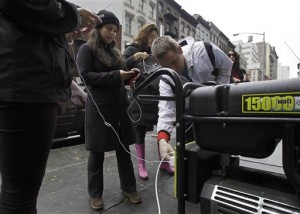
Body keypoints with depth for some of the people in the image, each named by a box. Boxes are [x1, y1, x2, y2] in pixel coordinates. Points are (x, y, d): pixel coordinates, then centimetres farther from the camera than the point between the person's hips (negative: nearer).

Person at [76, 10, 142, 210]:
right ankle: (95, 193, 27)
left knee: (124, 149, 11)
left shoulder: (114, 51, 19)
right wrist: (116, 75, -18)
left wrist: (127, 76, -1)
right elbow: (87, 76, -11)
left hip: (120, 106, 6)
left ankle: (129, 187, 28)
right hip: (99, 108, -6)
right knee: (97, 152, 7)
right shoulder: (86, 49, 0)